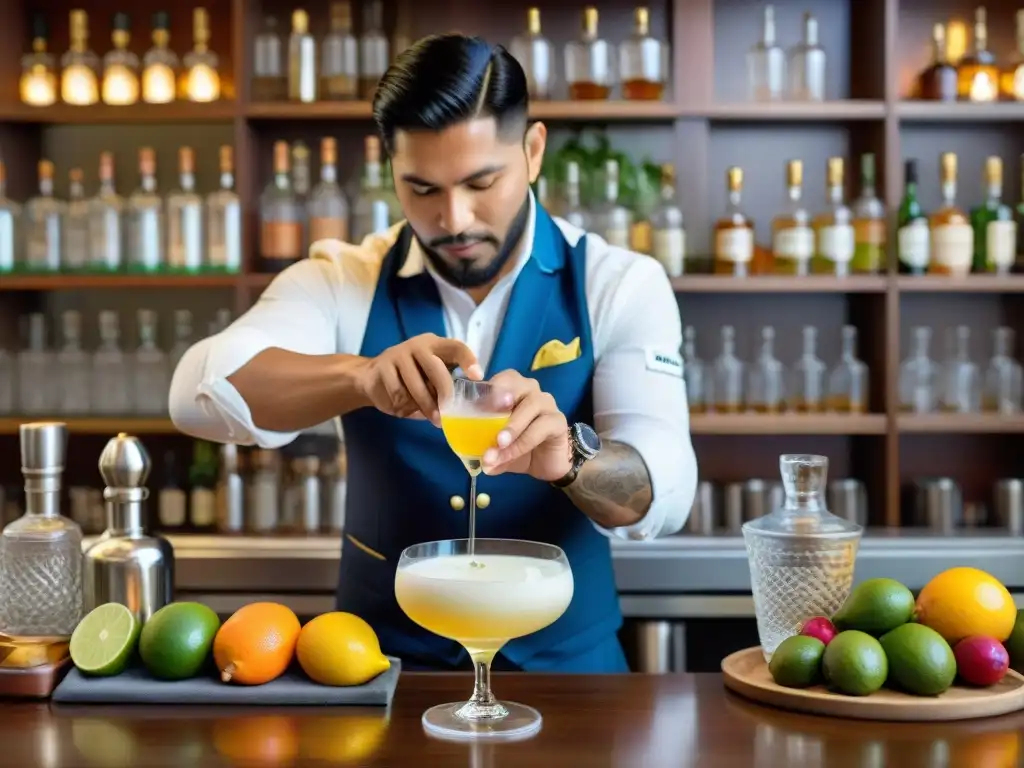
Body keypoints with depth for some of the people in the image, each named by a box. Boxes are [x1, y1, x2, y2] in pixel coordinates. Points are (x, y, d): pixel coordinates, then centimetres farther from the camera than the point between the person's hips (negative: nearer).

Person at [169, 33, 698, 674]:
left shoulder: (621, 286, -5)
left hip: (564, 665, 1)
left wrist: (566, 456, -39)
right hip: (382, 662, 0)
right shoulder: (342, 283, -4)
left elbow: (664, 493, -17)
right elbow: (197, 393, -20)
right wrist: (361, 376, -38)